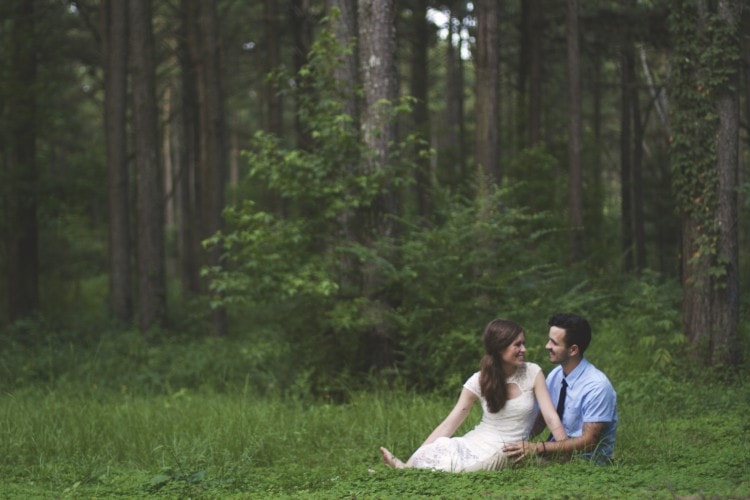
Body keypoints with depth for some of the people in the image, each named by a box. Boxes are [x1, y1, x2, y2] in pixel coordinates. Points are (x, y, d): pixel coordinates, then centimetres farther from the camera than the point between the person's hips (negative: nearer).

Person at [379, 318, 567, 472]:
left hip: (506, 453, -1)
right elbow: (448, 425, -5)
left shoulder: (532, 373, -5)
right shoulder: (480, 380, -3)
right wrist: (410, 463, -14)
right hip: (475, 444, 1)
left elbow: (551, 417, -10)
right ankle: (406, 467, -9)